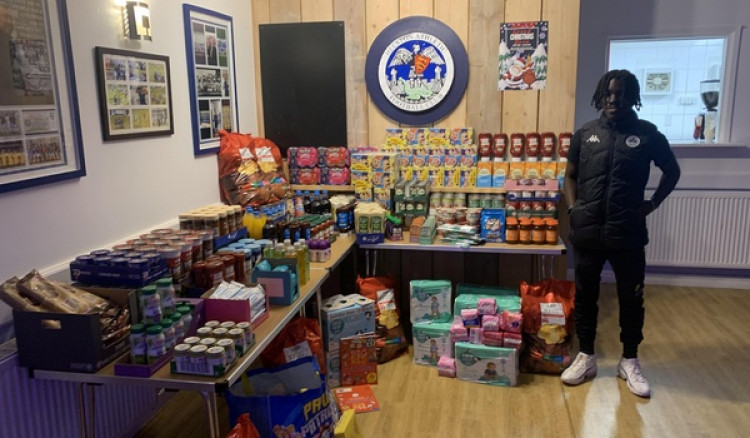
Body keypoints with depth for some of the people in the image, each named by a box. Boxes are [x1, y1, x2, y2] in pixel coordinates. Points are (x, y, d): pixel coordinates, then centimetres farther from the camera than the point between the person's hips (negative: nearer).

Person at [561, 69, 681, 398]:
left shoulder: (647, 134, 1)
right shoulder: (585, 134, 5)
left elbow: (672, 171, 12)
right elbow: (571, 176, 12)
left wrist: (653, 204, 2)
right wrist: (572, 207, -2)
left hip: (628, 232, -1)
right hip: (587, 232, 2)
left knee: (631, 298, 9)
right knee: (585, 296, 10)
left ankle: (629, 362, 27)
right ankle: (586, 357, 26)